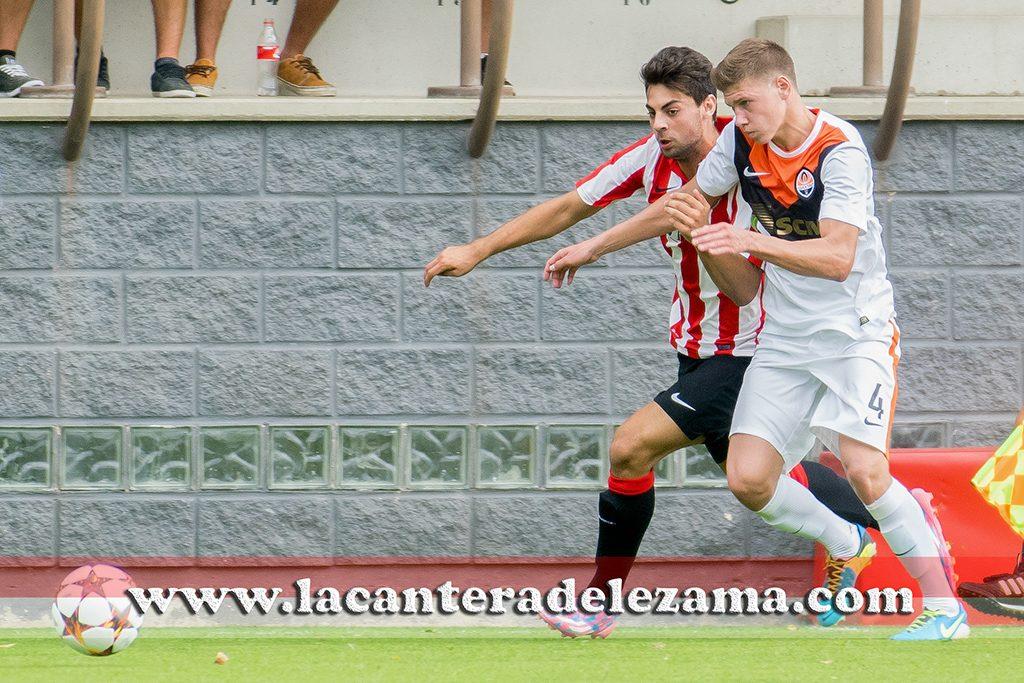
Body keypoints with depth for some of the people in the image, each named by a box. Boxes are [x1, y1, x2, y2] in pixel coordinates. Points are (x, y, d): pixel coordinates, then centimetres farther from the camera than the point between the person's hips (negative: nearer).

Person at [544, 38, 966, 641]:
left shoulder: (841, 151, -20)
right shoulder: (741, 141, 0)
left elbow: (838, 256, -32)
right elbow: (686, 203, 17)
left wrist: (750, 241, -45)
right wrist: (595, 247, 18)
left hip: (857, 331, -6)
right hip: (784, 340, 6)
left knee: (864, 469, -23)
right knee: (748, 478, -10)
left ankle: (945, 607, -11)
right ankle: (845, 545, 18)